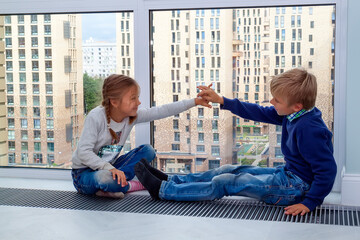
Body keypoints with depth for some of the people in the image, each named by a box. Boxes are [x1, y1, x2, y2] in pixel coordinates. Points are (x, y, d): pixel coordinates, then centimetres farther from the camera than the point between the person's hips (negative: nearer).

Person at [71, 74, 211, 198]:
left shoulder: (132, 116, -6)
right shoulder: (96, 117, -24)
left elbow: (162, 111, -9)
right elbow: (83, 152, -27)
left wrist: (195, 102, -14)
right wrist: (109, 168, -39)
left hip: (109, 167, 7)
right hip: (83, 173, -7)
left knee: (147, 150, -4)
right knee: (105, 178, -41)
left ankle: (117, 181, -18)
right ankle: (128, 185, -8)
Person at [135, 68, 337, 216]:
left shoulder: (309, 129, -27)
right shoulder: (294, 115, 2)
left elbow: (328, 168, -28)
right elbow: (260, 113, 11)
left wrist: (309, 203, -28)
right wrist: (222, 101, 10)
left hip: (296, 187, -10)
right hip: (288, 174, 10)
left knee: (224, 183, -9)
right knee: (228, 171, 11)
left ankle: (162, 189, 1)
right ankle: (169, 180, 20)